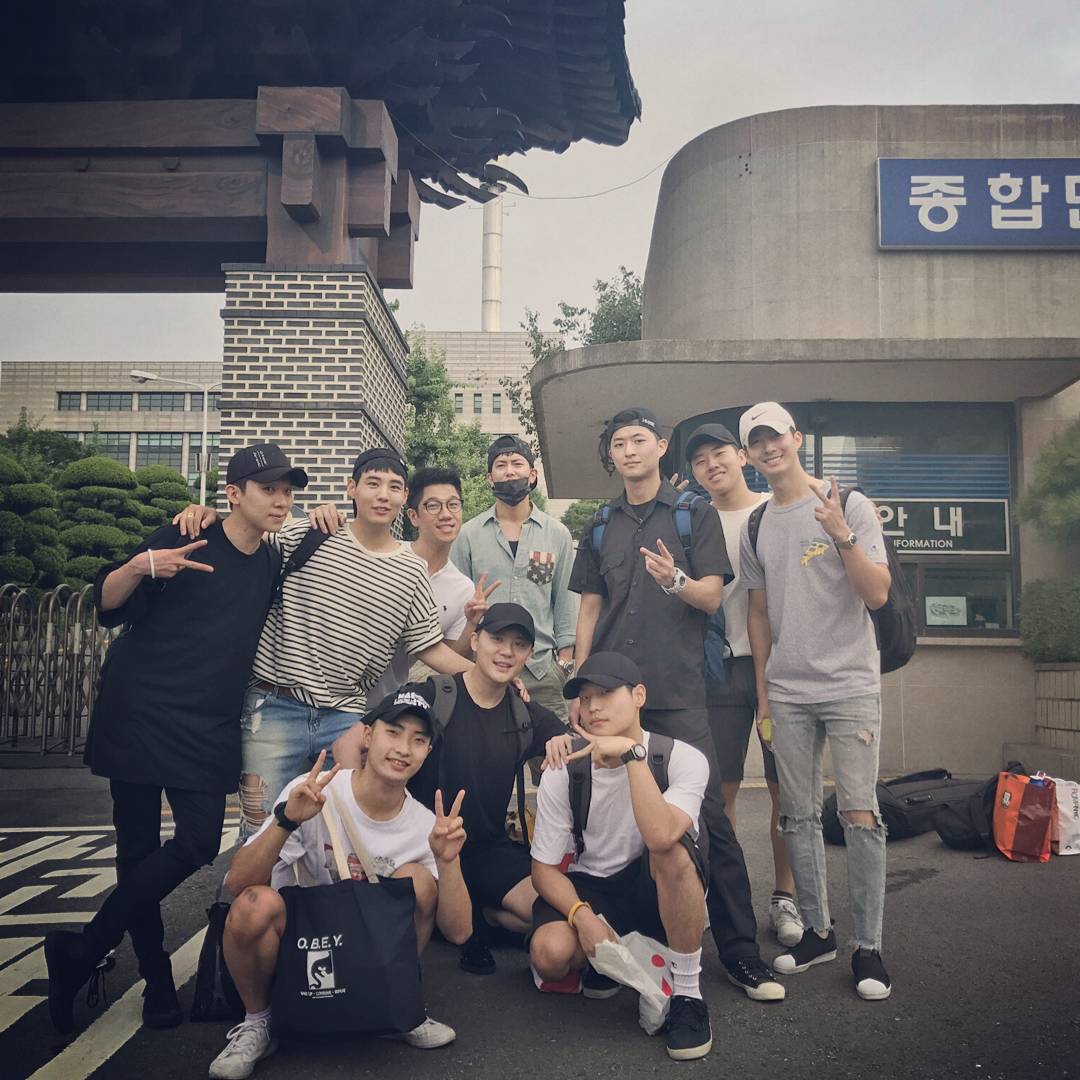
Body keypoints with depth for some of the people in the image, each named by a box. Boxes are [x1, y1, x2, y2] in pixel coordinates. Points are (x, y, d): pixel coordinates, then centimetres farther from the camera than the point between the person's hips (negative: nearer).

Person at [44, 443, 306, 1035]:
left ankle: (81, 952, 8)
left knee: (198, 842, -8)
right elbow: (107, 607, -7)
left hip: (211, 726, 4)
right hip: (139, 713, -4)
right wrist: (141, 566, -27)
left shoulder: (272, 564, 8)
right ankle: (157, 980, 17)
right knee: (137, 846, 0)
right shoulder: (184, 540, -6)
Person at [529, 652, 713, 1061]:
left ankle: (687, 993, -17)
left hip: (662, 890, -2)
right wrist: (583, 915, -24)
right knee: (550, 955, -29)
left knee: (673, 850, -37)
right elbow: (545, 867, -6)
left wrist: (631, 752, -38)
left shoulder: (683, 759, -19)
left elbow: (660, 836, -39)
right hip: (591, 889, 2)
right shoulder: (562, 773, -11)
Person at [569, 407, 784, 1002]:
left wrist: (675, 580, -23)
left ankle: (740, 950, 2)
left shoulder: (694, 513, 6)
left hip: (678, 691, -3)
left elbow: (711, 597, -1)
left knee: (707, 814, -7)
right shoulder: (600, 526, 16)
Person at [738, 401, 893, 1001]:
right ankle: (817, 930, 21)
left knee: (860, 815, -6)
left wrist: (843, 536, -24)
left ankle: (868, 946, 6)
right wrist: (762, 692, 11)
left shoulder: (849, 505, -2)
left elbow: (878, 596, -9)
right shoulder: (756, 527, 10)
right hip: (787, 692, 4)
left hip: (850, 685, -4)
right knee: (799, 815, 8)